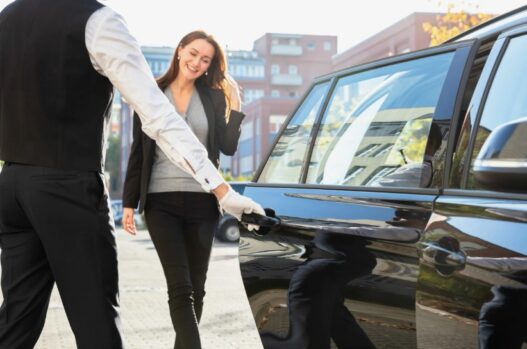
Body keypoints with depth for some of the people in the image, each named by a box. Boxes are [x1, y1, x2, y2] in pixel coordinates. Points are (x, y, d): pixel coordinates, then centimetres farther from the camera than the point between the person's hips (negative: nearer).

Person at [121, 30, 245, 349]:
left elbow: (228, 147, -2)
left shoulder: (214, 97, 6)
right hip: (161, 202, -2)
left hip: (202, 202, 2)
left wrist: (235, 106, -8)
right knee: (181, 288, -10)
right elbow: (139, 151, 5)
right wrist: (129, 201, 2)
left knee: (196, 288, 9)